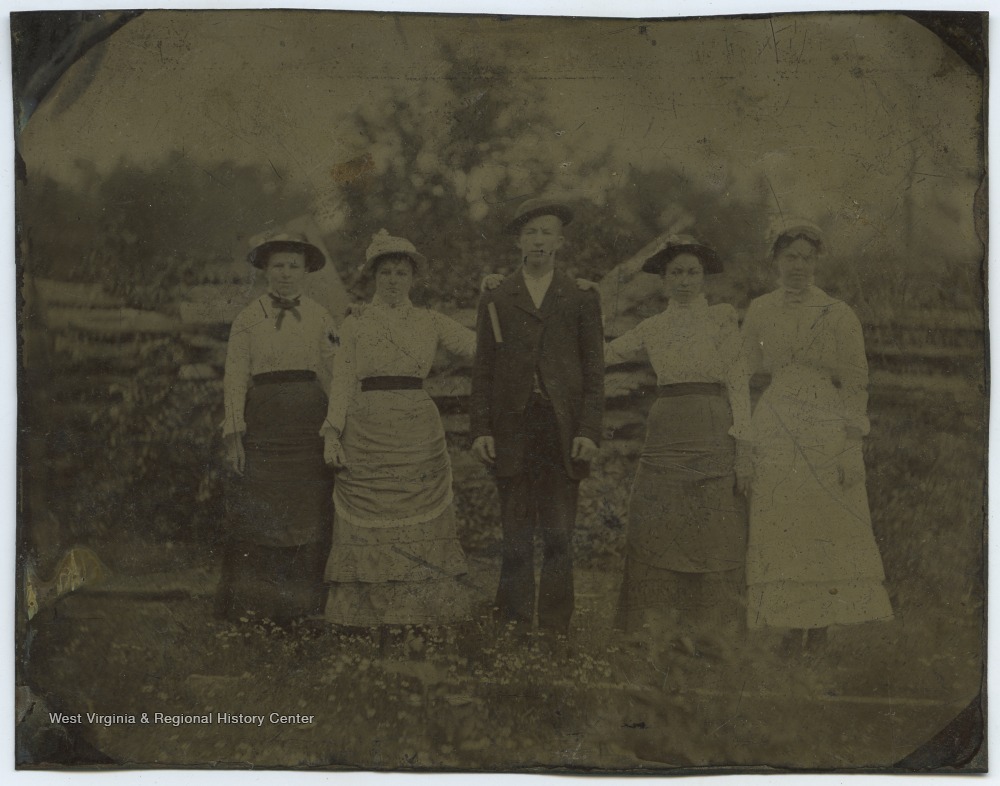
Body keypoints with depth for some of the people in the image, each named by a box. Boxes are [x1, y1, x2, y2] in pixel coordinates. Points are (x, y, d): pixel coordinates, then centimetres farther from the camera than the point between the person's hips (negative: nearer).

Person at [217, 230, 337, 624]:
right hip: (264, 421, -2)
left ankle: (300, 603, 12)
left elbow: (332, 375, 9)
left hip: (310, 423, 2)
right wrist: (233, 435, -8)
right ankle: (253, 603, 7)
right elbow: (235, 379, 0)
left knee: (308, 514, 2)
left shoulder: (320, 317, 10)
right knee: (258, 514, -3)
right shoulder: (248, 318, 4)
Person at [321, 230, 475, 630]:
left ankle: (422, 617, 5)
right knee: (369, 527, -1)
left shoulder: (430, 322, 11)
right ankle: (371, 622, 4)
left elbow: (481, 347, 7)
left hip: (419, 436, 2)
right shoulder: (355, 323, 8)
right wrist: (332, 435, -4)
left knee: (421, 527, -1)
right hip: (367, 433, -1)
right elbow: (343, 382, 4)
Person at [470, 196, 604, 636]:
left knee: (559, 538, 0)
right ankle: (513, 630, 7)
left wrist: (589, 431, -4)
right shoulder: (495, 301, 12)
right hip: (513, 431, 0)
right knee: (516, 541, 2)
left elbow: (594, 372, 6)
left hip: (563, 431, 0)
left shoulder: (581, 300, 11)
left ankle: (555, 630, 6)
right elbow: (482, 371, 9)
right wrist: (480, 429, -1)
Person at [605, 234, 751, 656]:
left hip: (712, 435, -3)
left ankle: (709, 632, 8)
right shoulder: (652, 328, 14)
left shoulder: (721, 317, 5)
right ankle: (660, 628, 10)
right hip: (665, 435, 3)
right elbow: (602, 355, 17)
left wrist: (742, 445, -7)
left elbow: (737, 383, 0)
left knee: (712, 537, -2)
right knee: (657, 533, 0)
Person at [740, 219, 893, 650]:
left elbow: (856, 384, 1)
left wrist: (852, 449, -6)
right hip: (773, 437, 2)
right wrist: (743, 436, 6)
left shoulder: (839, 315, 3)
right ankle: (791, 625, 6)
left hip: (826, 436, -2)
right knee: (780, 531, -2)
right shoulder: (758, 312, 10)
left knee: (827, 531, -5)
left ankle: (823, 627, 3)